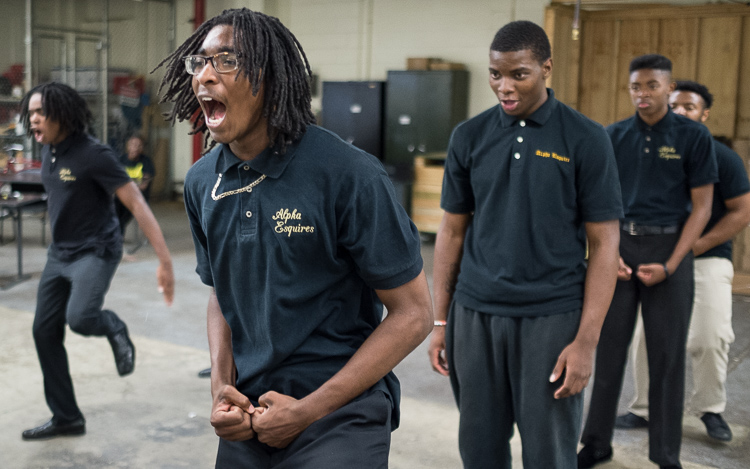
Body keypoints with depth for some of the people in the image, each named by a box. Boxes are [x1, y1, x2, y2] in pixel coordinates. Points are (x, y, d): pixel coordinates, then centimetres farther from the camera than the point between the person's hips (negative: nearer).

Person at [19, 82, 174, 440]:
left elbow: (137, 204, -24)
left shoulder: (93, 155, -20)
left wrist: (165, 261, -30)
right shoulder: (49, 151, 4)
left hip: (95, 252, -8)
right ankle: (66, 418, 19)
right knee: (45, 332, 6)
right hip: (59, 253, 8)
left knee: (80, 318, -31)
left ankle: (114, 329, 7)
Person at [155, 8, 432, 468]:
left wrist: (308, 411, -15)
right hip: (249, 420, 6)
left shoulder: (348, 174, -18)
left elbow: (413, 313, -14)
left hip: (338, 418, -5)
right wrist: (222, 385, -4)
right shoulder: (202, 182, 1)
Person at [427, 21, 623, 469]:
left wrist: (586, 341, -10)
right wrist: (440, 322, 7)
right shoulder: (470, 136, 4)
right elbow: (453, 230, 9)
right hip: (475, 315, 3)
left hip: (552, 318, -3)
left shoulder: (586, 139, -5)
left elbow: (604, 243, -5)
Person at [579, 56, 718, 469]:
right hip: (618, 244, 2)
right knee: (609, 346, 7)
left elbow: (701, 206, -3)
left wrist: (670, 265, -11)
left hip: (668, 247, -2)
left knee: (667, 355, 5)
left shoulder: (693, 136, -2)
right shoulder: (613, 136, 5)